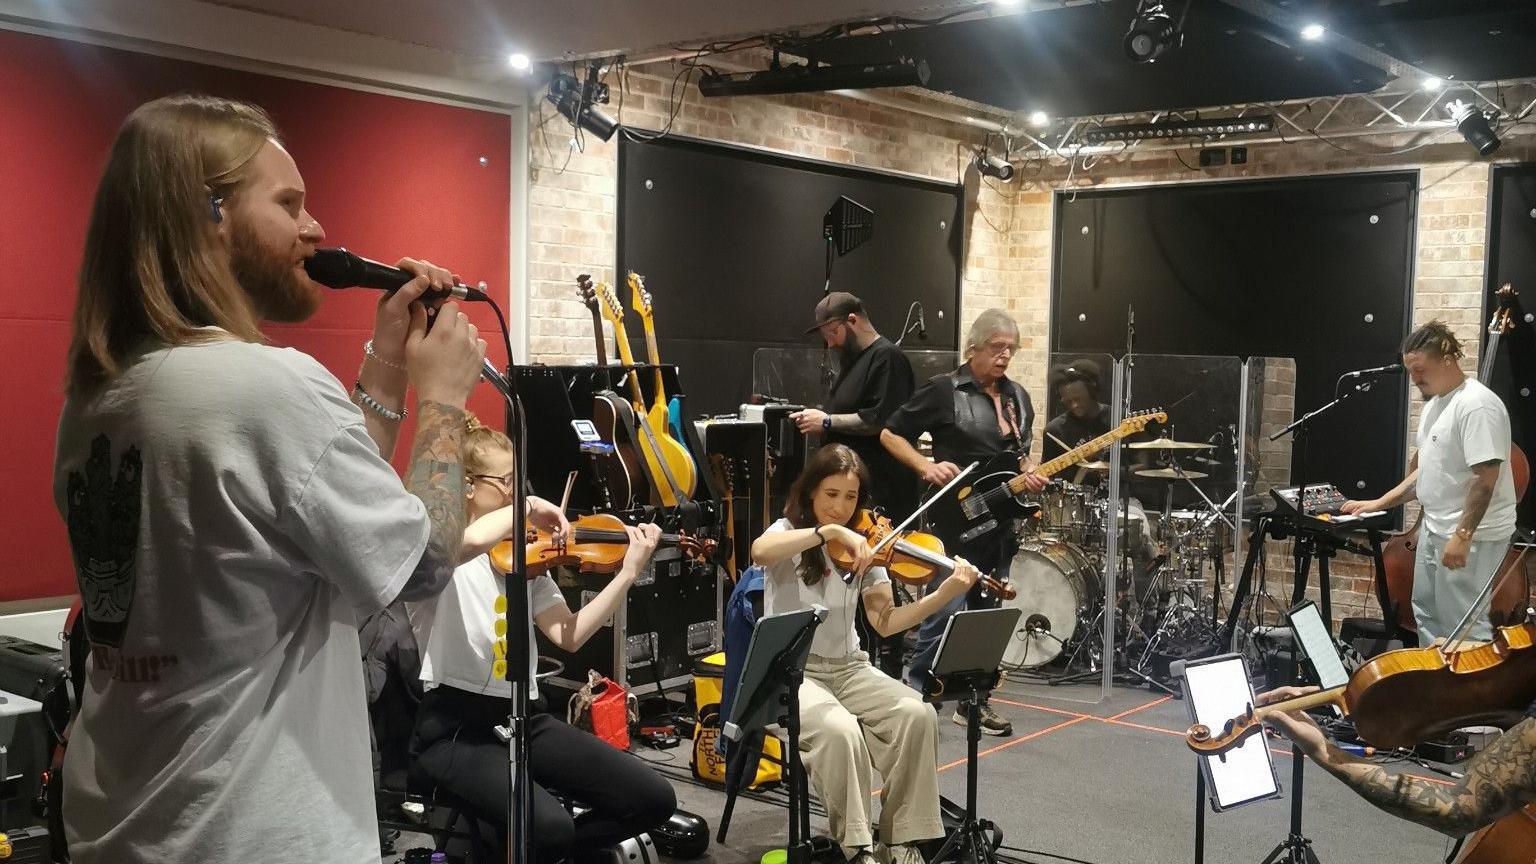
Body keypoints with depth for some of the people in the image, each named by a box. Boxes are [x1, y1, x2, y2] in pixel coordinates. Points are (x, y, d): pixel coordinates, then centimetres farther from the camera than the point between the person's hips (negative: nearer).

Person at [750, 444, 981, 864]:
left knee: (918, 715, -21)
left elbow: (885, 621, -4)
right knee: (840, 730, -33)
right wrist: (831, 531, -37)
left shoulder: (863, 547, 5)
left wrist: (944, 594, -17)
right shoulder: (788, 531, -5)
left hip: (848, 668, 4)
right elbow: (759, 551, -32)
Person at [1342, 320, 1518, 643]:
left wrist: (1463, 535, -27)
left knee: (1462, 625, -8)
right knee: (1426, 613, 19)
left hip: (1473, 535, -10)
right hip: (1435, 529, 10)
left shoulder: (1477, 405, -19)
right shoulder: (1434, 405, 12)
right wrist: (1381, 503, 14)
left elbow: (1486, 477, -24)